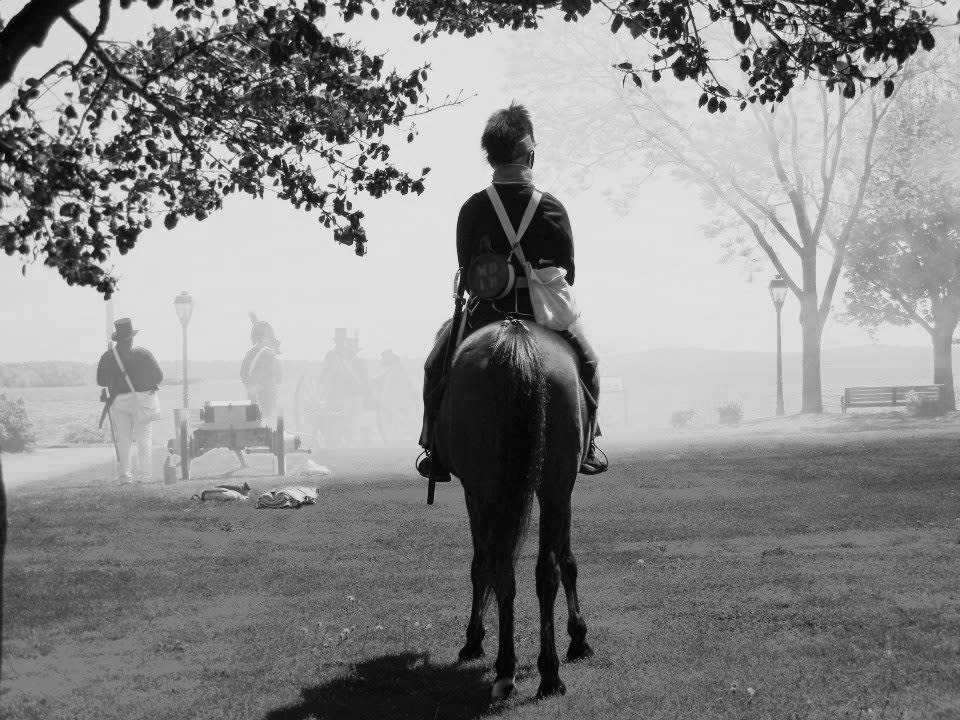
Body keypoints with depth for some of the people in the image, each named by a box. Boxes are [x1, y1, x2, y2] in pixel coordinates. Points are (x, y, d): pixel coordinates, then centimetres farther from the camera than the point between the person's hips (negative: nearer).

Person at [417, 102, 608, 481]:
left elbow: (466, 271, 0)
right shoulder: (552, 209, -10)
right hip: (544, 316, 0)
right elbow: (568, 273, -1)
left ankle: (434, 450, 24)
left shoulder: (472, 209, -9)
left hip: (485, 314, 0)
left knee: (437, 365, 25)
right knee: (586, 360, 29)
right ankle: (586, 446, 31)